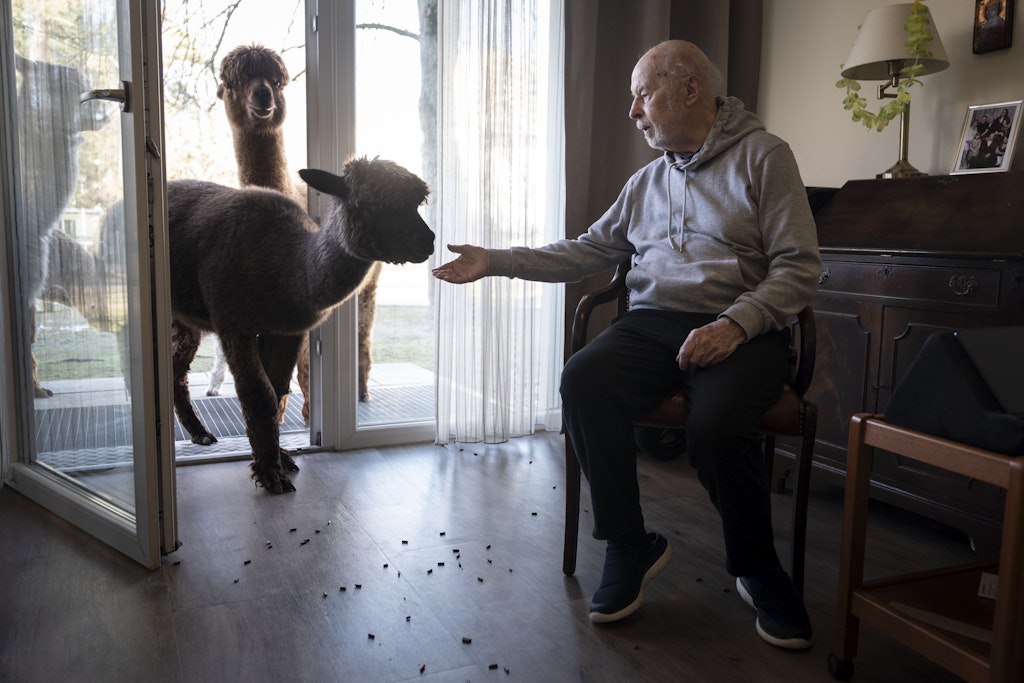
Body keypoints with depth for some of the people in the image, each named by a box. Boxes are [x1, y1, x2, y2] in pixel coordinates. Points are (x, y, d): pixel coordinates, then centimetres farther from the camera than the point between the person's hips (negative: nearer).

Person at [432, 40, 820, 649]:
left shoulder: (762, 155, 5)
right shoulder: (647, 181, 22)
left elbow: (800, 267, -3)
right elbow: (588, 250, 20)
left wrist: (736, 324, -19)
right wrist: (495, 261, 13)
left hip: (742, 330, -4)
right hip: (653, 324, 5)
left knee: (716, 424, -34)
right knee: (584, 381, -26)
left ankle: (758, 569, -4)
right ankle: (630, 547, -9)